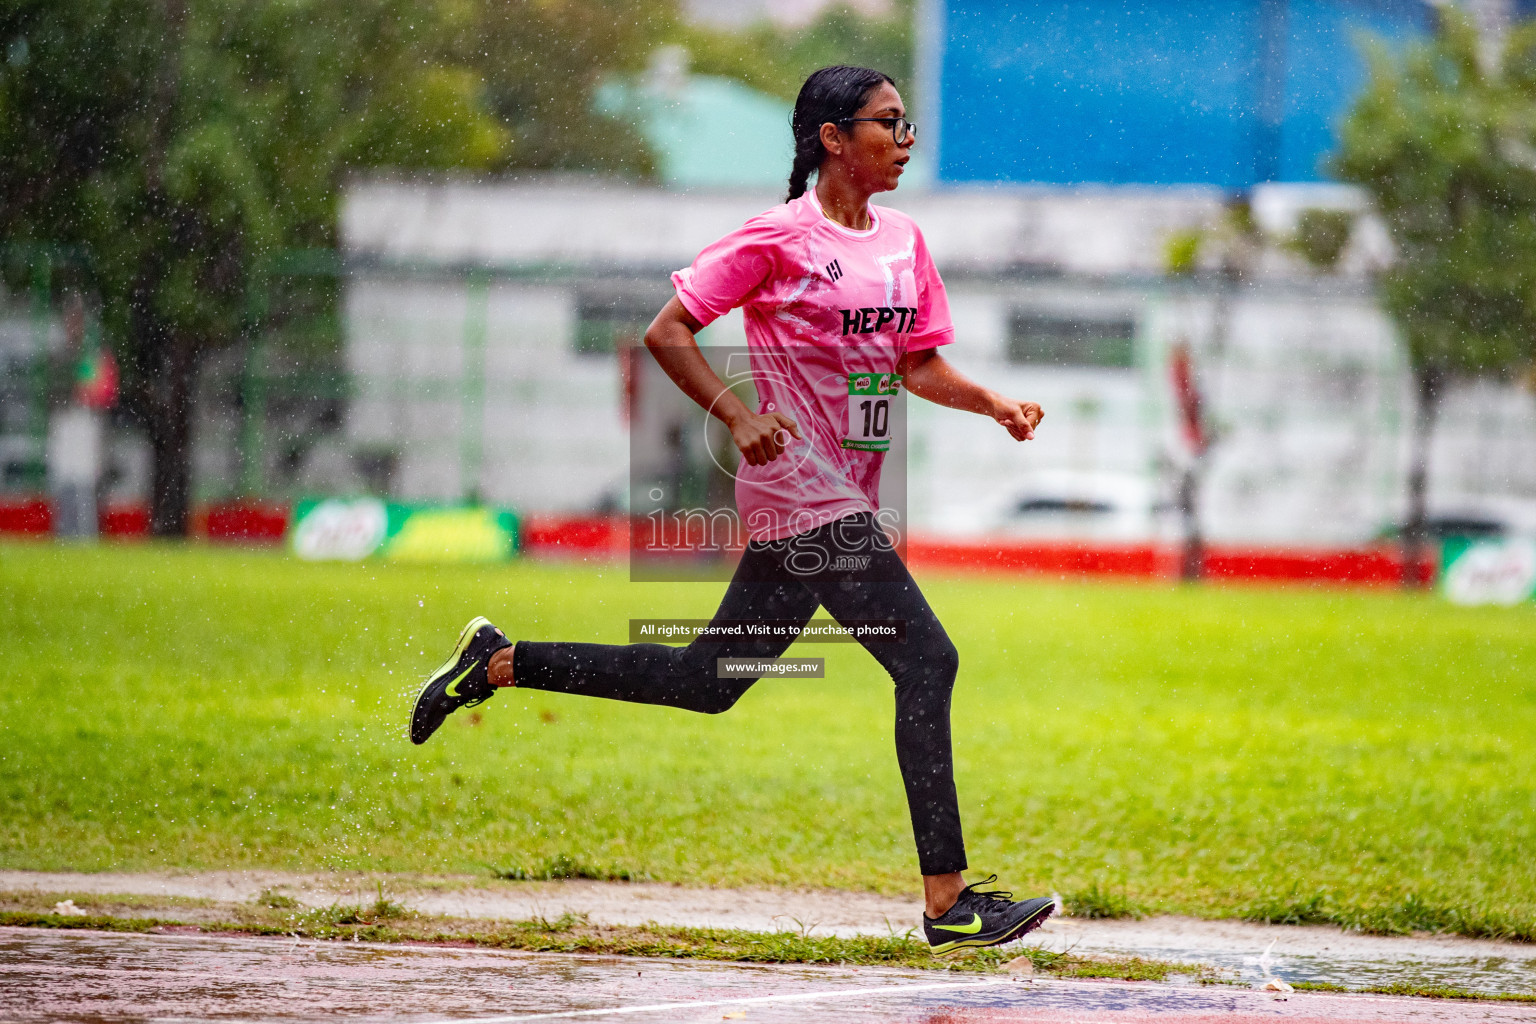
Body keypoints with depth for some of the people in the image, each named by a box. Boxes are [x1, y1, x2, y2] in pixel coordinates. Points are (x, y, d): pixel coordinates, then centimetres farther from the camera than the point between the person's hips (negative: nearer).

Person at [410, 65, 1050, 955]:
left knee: (708, 681, 14)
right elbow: (668, 330, -8)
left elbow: (919, 364, 18)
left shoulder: (903, 239, 13)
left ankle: (500, 663, 27)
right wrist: (735, 413, -20)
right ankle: (948, 900, -13)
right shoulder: (780, 239, -10)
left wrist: (994, 404, 0)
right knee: (926, 659, -15)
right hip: (800, 489, -9)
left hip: (847, 498, 9)